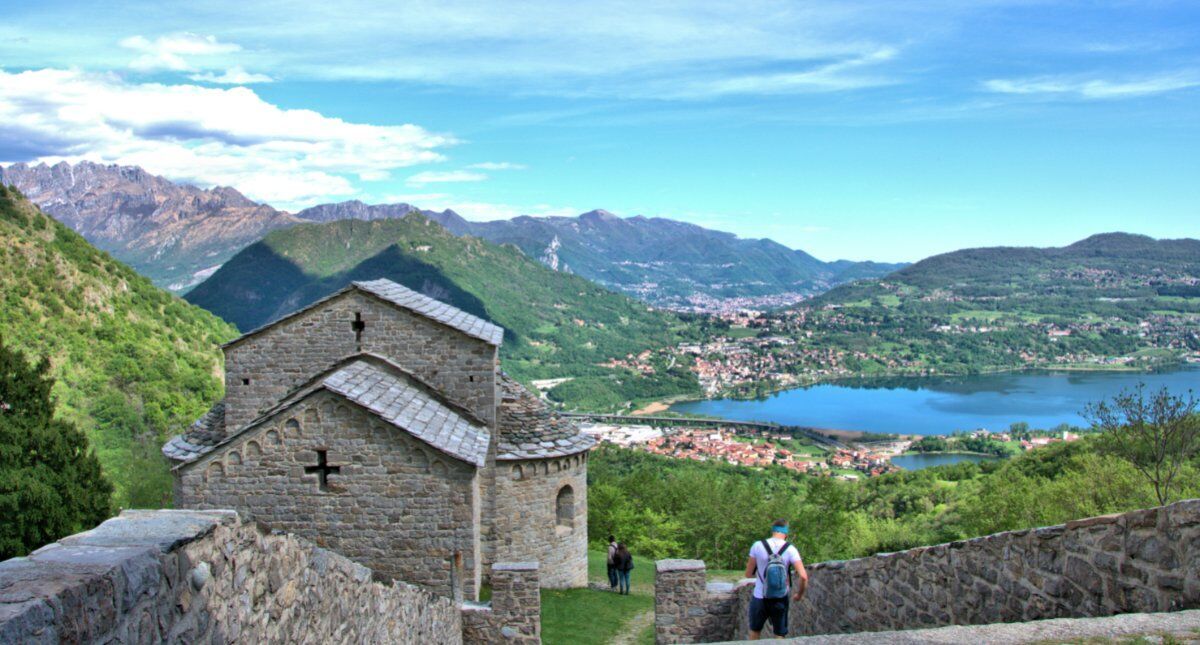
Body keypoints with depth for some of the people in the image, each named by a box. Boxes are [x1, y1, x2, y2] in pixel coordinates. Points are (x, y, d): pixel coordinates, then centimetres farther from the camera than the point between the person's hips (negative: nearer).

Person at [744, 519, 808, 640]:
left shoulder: (758, 546, -8)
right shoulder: (790, 549, -10)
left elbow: (748, 574, 0)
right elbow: (803, 576, -19)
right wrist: (799, 594, -1)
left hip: (759, 599, 0)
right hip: (780, 601, 0)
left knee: (755, 632, 21)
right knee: (779, 636, 14)